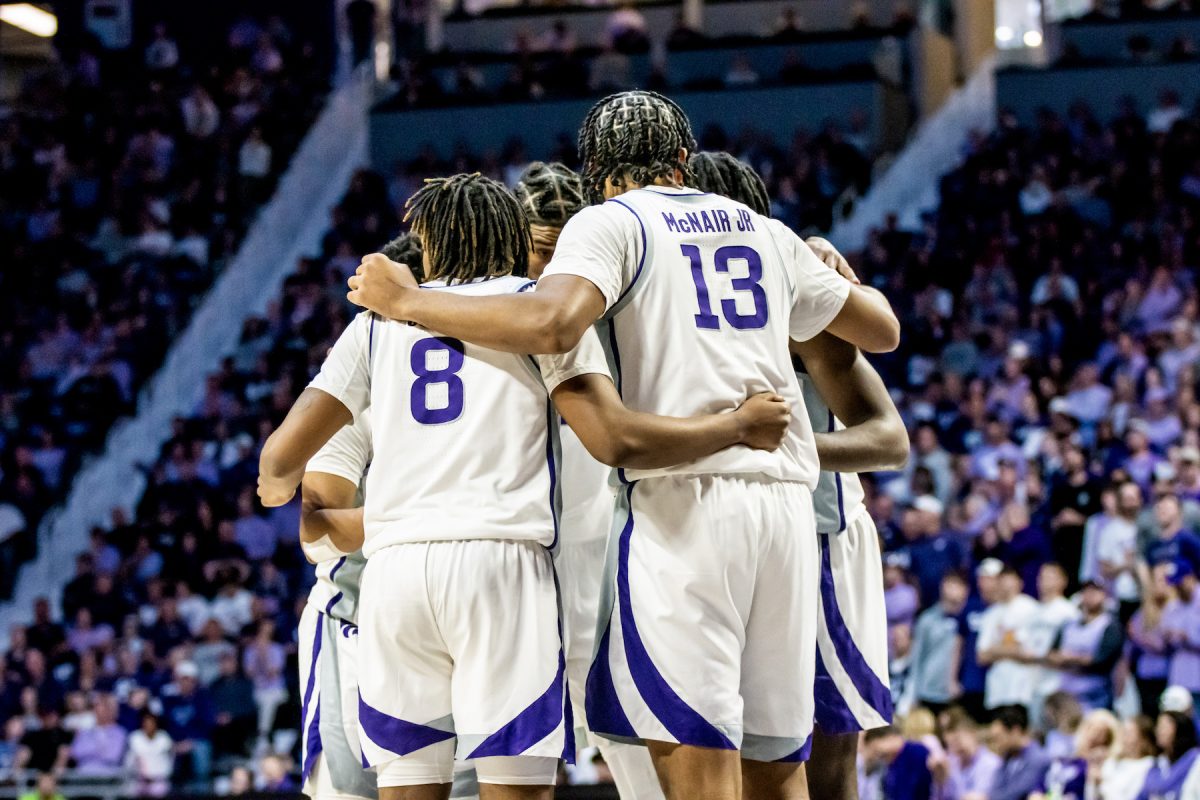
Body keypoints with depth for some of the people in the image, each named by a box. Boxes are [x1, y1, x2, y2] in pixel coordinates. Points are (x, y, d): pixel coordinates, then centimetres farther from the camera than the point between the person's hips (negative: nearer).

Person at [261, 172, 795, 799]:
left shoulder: (380, 318, 19)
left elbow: (280, 459, 16)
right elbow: (616, 440, -3)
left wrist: (277, 487, 41)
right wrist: (740, 426, 10)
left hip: (392, 567, 3)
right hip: (498, 559, -3)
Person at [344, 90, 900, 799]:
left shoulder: (612, 223, 4)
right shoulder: (768, 234, 22)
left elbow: (553, 324, -17)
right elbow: (883, 330, 33)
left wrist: (408, 302, -5)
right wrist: (835, 273, 54)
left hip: (686, 499, -6)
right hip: (788, 498, 6)